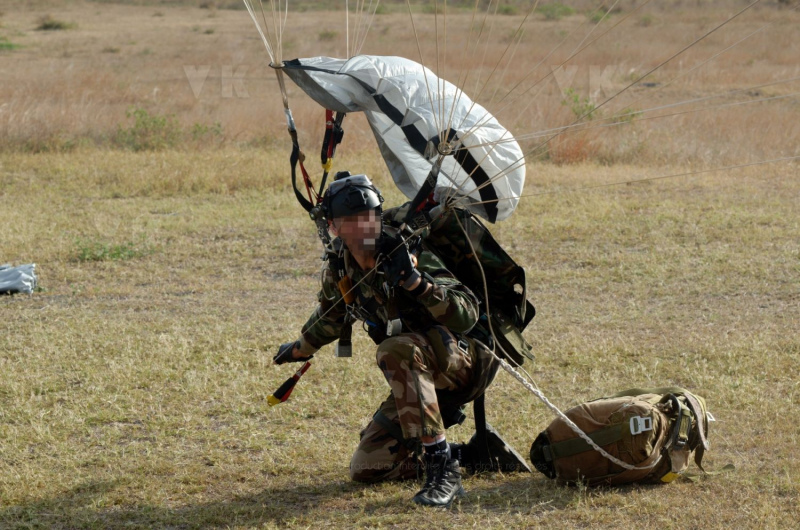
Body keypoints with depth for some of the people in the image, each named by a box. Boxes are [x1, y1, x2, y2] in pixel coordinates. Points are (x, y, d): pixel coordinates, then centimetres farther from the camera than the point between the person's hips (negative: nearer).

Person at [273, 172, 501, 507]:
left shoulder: (406, 255, -21)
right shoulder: (340, 271, -2)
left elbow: (468, 315, -30)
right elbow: (330, 315, 24)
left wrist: (417, 283, -43)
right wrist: (301, 348, 39)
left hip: (461, 360, -7)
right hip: (421, 378, 7)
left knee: (396, 350, -38)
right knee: (365, 470, -1)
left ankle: (443, 471, -35)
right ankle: (458, 456, 22)